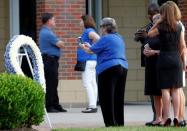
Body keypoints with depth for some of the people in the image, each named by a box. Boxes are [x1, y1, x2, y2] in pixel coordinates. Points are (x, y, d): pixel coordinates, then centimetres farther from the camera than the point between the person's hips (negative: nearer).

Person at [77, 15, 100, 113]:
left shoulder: (89, 31, -12)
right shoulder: (86, 32, 17)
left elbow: (98, 39, -28)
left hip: (88, 60, -11)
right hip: (91, 60, 11)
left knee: (87, 83, -12)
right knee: (92, 83, 10)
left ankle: (92, 106, -16)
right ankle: (93, 105, 12)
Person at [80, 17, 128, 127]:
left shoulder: (105, 39, -9)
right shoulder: (119, 38, 16)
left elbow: (91, 51, -1)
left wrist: (84, 47, 20)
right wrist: (89, 47, 33)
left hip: (109, 69, -8)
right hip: (123, 67, 8)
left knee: (107, 97, -3)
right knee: (119, 97, 12)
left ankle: (110, 122, -6)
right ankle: (120, 121, 13)